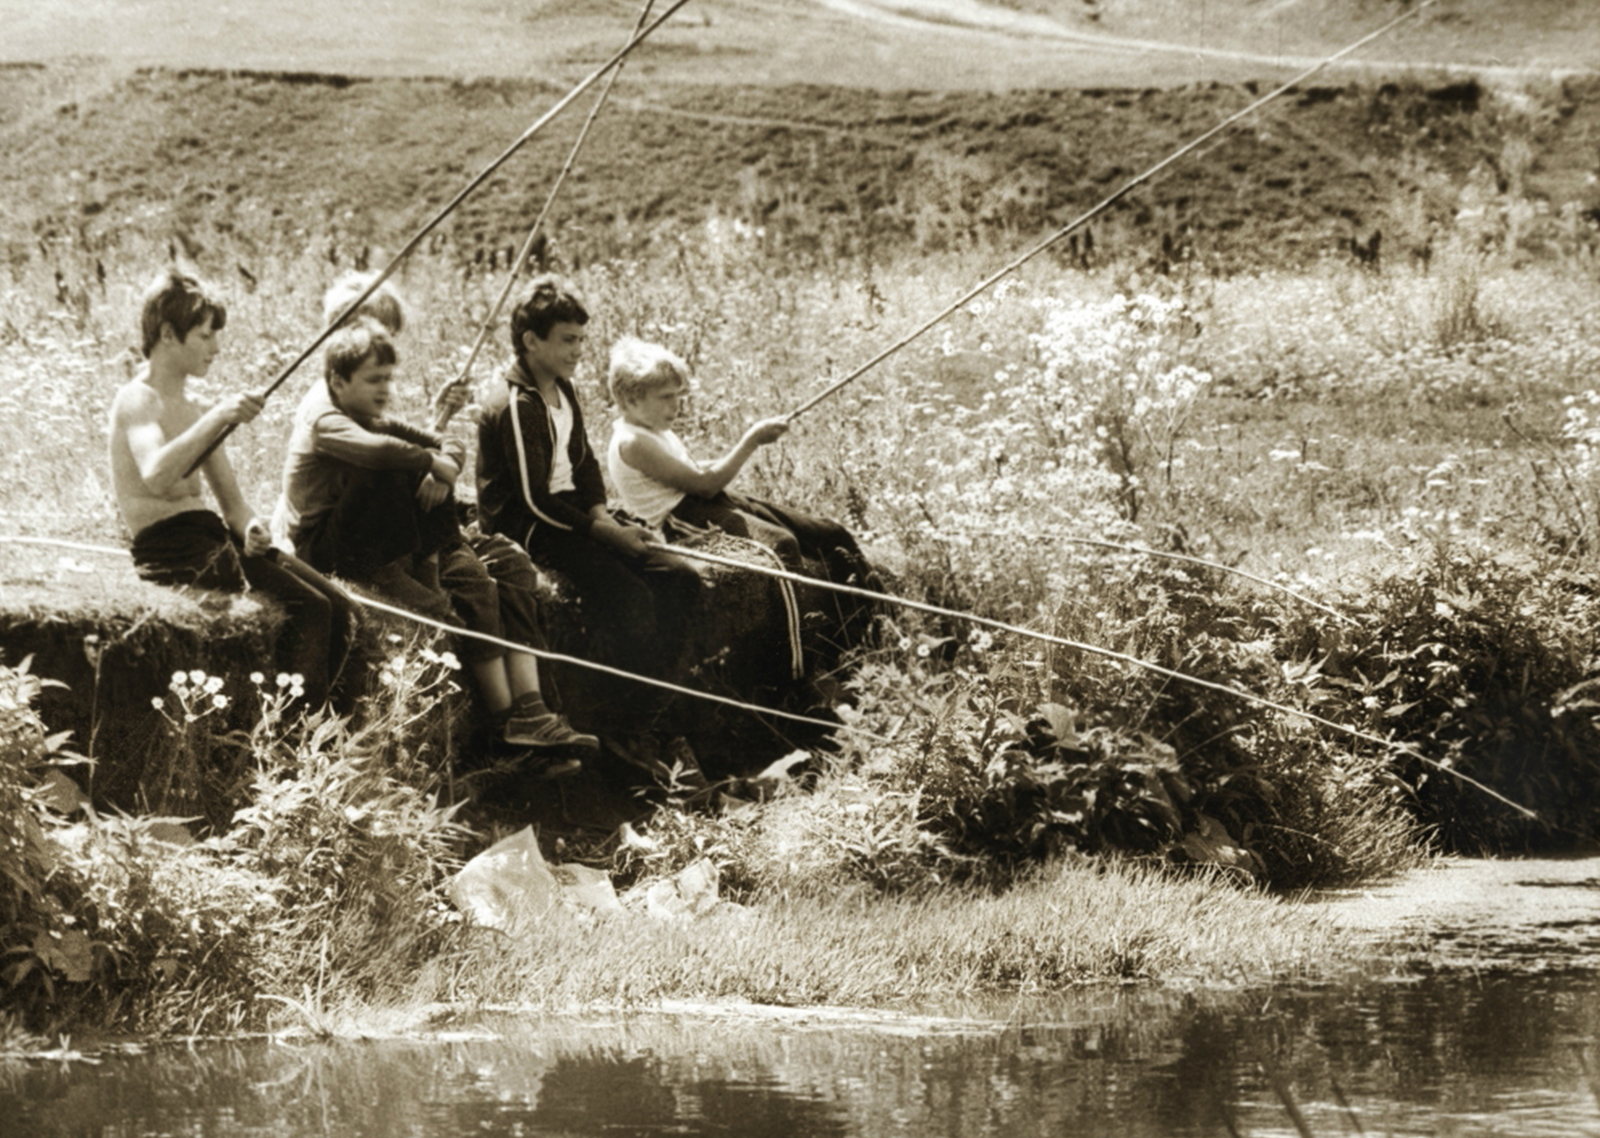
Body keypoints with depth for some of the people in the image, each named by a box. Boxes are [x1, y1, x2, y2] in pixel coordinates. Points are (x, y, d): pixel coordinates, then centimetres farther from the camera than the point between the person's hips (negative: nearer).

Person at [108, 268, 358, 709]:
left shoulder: (195, 410, 21)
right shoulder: (136, 400, -6)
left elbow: (232, 501, 19)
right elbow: (156, 477, -28)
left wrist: (251, 528, -5)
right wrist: (217, 419, -32)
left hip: (216, 539, 9)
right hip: (171, 548, -9)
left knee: (341, 612, -5)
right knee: (306, 610, -23)